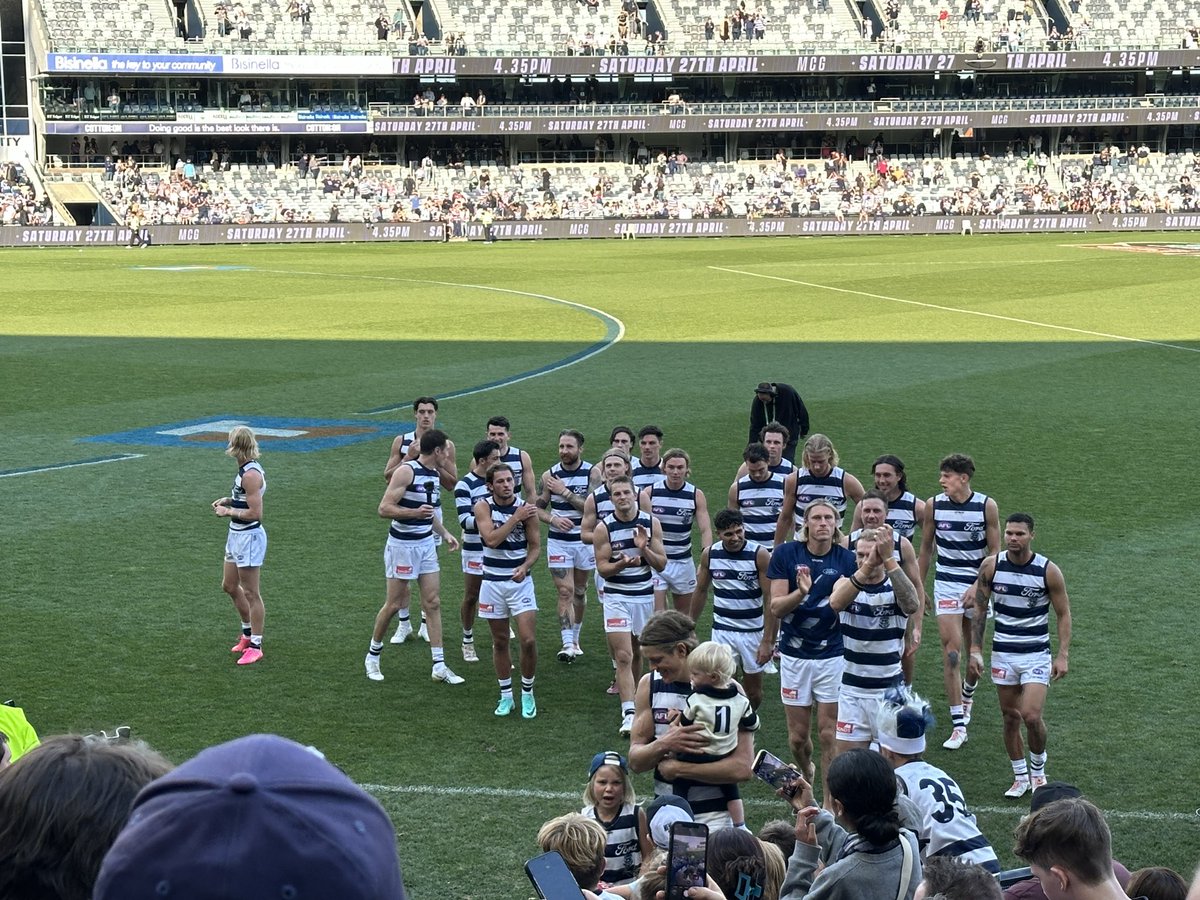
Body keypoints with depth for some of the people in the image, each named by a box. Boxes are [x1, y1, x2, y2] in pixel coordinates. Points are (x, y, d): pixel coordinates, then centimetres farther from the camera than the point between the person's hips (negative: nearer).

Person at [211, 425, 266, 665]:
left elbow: (255, 513, -25)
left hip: (249, 537, -10)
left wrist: (229, 512, -14)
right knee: (230, 586, 20)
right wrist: (229, 500, 8)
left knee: (251, 593, -2)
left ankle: (255, 646, 6)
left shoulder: (251, 474, -22)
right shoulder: (246, 469, 8)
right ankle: (248, 634, 34)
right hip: (237, 535, 10)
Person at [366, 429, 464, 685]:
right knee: (394, 604, 1)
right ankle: (373, 656, 21)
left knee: (433, 603, 4)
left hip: (426, 543, 8)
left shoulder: (434, 474, 8)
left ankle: (439, 666, 6)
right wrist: (415, 513, -32)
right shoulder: (406, 471, -18)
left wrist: (444, 533, 19)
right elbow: (384, 509, -21)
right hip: (402, 545, -8)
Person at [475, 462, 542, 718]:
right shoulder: (483, 507, -6)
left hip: (520, 580, -1)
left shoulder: (526, 508, -5)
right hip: (492, 582, 1)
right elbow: (492, 539, -20)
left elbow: (535, 546, 1)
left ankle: (527, 692, 10)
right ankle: (506, 695, 22)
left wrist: (525, 567, -16)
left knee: (528, 640, -9)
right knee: (500, 642, 9)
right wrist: (516, 517, -21)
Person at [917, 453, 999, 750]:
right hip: (946, 584, 0)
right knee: (951, 652, -10)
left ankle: (967, 694, 43)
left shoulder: (987, 506, -9)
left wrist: (978, 586, -14)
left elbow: (994, 552, -4)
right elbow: (926, 549, 7)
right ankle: (958, 725, -9)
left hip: (978, 584, 0)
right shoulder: (933, 505, -4)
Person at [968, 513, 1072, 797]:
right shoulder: (990, 566, -5)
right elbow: (979, 609, 4)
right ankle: (1020, 777, 23)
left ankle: (1038, 769, 13)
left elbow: (1063, 614, -2)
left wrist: (1063, 655, -8)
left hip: (1037, 653, -3)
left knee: (1031, 715, -13)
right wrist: (975, 650, 0)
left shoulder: (1048, 571, -11)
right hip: (1002, 653, 3)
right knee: (1010, 716, 8)